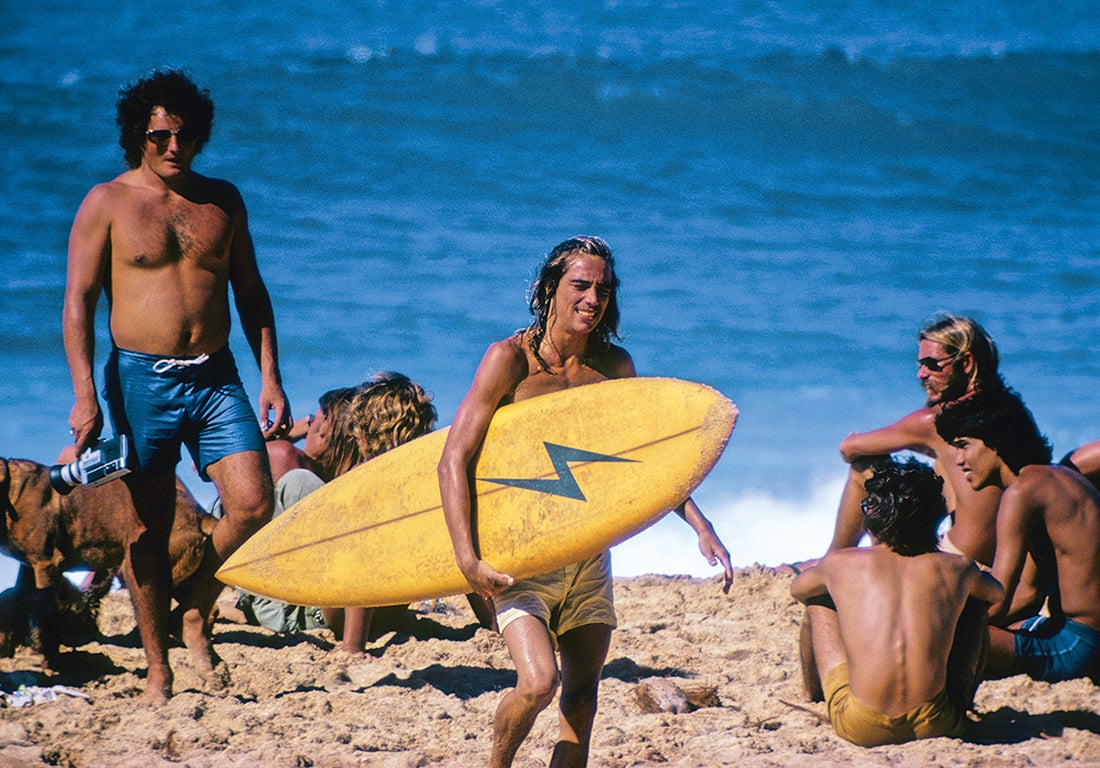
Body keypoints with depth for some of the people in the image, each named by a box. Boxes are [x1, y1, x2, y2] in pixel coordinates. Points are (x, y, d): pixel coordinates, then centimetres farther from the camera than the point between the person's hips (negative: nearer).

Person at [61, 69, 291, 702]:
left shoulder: (222, 200, 10)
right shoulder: (108, 203, 0)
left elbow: (251, 293, 15)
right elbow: (79, 302, -3)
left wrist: (271, 379, 7)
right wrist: (85, 396, -13)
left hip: (216, 378, 3)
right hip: (142, 380, -3)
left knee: (254, 506, -10)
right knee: (149, 527, 1)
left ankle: (196, 615, 13)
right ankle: (158, 668, 9)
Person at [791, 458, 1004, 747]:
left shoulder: (840, 564, 4)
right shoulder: (957, 569, 6)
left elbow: (797, 589, 30)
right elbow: (996, 593, 33)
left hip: (860, 728, -1)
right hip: (936, 723, 1)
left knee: (818, 600, 25)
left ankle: (814, 695, 51)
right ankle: (964, 702, 50)